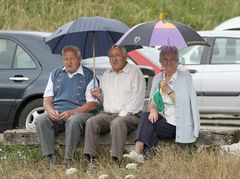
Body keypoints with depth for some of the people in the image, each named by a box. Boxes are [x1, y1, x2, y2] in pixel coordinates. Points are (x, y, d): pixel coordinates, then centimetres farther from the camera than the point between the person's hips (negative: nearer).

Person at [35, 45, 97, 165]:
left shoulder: (88, 76, 5)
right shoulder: (55, 74, 20)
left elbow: (92, 104, -3)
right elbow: (47, 99, 16)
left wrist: (71, 113, -16)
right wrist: (50, 110, -8)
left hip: (79, 113, -4)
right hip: (56, 113, 4)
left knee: (73, 121, -39)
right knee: (40, 120, -27)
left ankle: (68, 160, -37)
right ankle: (51, 158, -32)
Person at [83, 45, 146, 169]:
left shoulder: (135, 72, 2)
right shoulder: (106, 75, 23)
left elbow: (137, 99, -7)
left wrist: (122, 114, -15)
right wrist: (99, 95, 5)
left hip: (129, 114, -5)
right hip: (107, 113, 5)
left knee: (117, 123, -38)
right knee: (91, 122, -24)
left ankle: (116, 161, -41)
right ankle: (90, 161, -32)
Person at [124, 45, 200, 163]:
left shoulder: (184, 77, -3)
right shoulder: (157, 78, 14)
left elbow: (183, 104, -9)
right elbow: (152, 101, 11)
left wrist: (168, 90, -18)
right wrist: (153, 110, -12)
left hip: (178, 124, -5)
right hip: (162, 118, 5)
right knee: (145, 116, -26)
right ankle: (137, 152, -39)